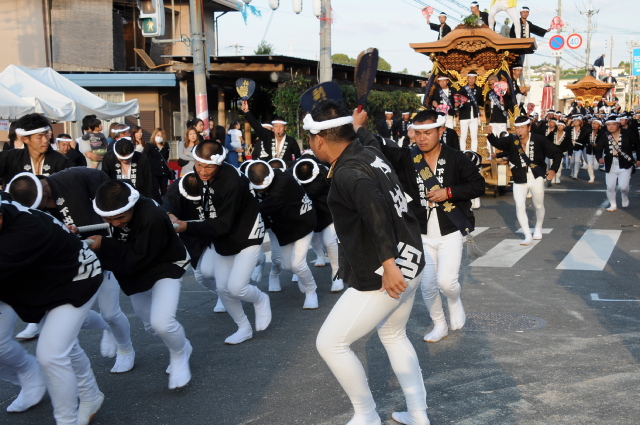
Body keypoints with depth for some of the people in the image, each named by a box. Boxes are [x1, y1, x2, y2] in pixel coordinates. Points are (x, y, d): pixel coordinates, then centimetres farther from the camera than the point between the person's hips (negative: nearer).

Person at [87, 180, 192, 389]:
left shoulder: (152, 217, -38)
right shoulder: (106, 212, -17)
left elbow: (135, 259, -34)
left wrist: (104, 245, -35)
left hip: (165, 267, -7)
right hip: (134, 272, 7)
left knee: (161, 322, -22)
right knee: (150, 324, 15)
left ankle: (179, 356, 9)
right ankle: (181, 348, 43)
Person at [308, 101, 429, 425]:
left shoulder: (348, 172, -20)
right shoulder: (369, 154, 7)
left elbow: (376, 209, -36)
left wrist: (388, 264, -38)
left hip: (384, 276, -10)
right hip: (411, 262, 10)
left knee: (329, 343, 4)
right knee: (393, 335, 29)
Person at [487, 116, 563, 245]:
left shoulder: (539, 140, -12)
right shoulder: (511, 141, -7)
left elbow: (557, 153, -6)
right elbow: (497, 142, -21)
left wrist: (553, 169, -19)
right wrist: (490, 134, -41)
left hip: (537, 178, 0)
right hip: (519, 181, 0)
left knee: (539, 206, 16)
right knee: (520, 206, -13)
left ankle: (538, 229, 43)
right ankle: (528, 236, -2)